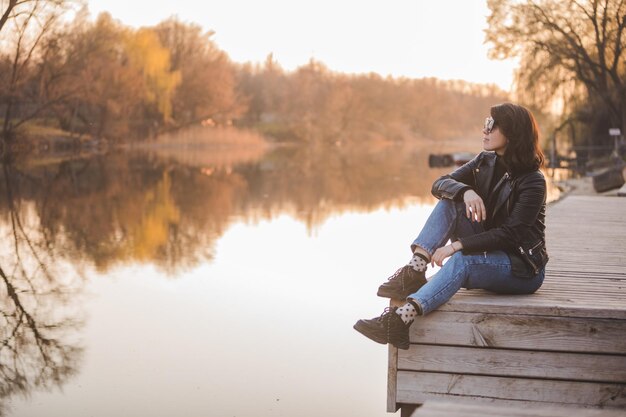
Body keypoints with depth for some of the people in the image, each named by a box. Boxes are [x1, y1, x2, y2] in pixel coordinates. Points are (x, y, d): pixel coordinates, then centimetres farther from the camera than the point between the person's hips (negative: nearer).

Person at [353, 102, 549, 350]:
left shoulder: (532, 181, -15)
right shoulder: (485, 162, 5)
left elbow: (510, 234, -23)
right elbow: (440, 184, -5)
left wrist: (457, 245, -29)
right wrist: (465, 191, -28)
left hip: (524, 268, -6)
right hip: (488, 255, 6)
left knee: (462, 261, -37)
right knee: (450, 202, -13)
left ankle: (402, 318, -50)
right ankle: (414, 272, -26)